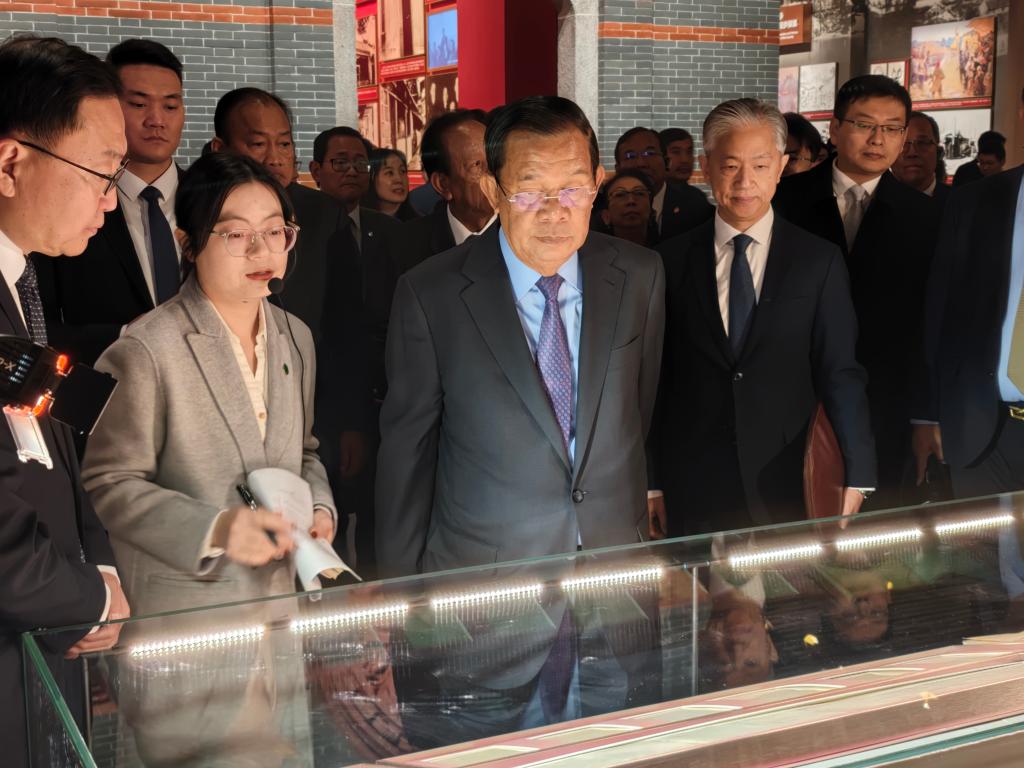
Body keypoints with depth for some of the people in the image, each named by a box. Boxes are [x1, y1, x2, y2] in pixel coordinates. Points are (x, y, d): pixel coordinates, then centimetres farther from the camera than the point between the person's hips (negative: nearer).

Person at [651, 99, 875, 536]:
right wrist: (648, 482, 3)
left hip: (782, 491, 0)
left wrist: (858, 477, -8)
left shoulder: (820, 262, 1)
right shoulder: (671, 262, 2)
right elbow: (656, 377, 4)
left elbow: (840, 375, 0)